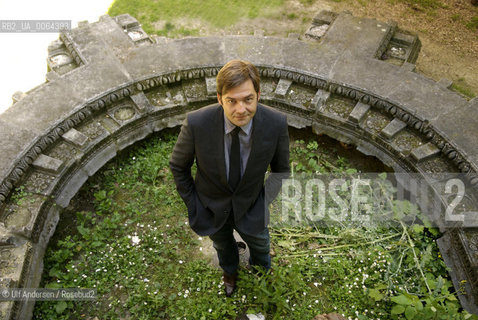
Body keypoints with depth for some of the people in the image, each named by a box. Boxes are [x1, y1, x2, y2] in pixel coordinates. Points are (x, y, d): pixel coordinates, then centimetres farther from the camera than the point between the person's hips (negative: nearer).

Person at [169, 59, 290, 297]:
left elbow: (281, 169, -8)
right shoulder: (196, 123, -32)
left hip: (250, 208, 1)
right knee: (223, 246, 32)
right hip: (212, 208, 0)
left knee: (260, 247, 31)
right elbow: (178, 166, -12)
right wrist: (192, 205, -8)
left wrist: (265, 202, -12)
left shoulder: (276, 123, -28)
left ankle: (261, 272, 70)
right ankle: (229, 272, 71)